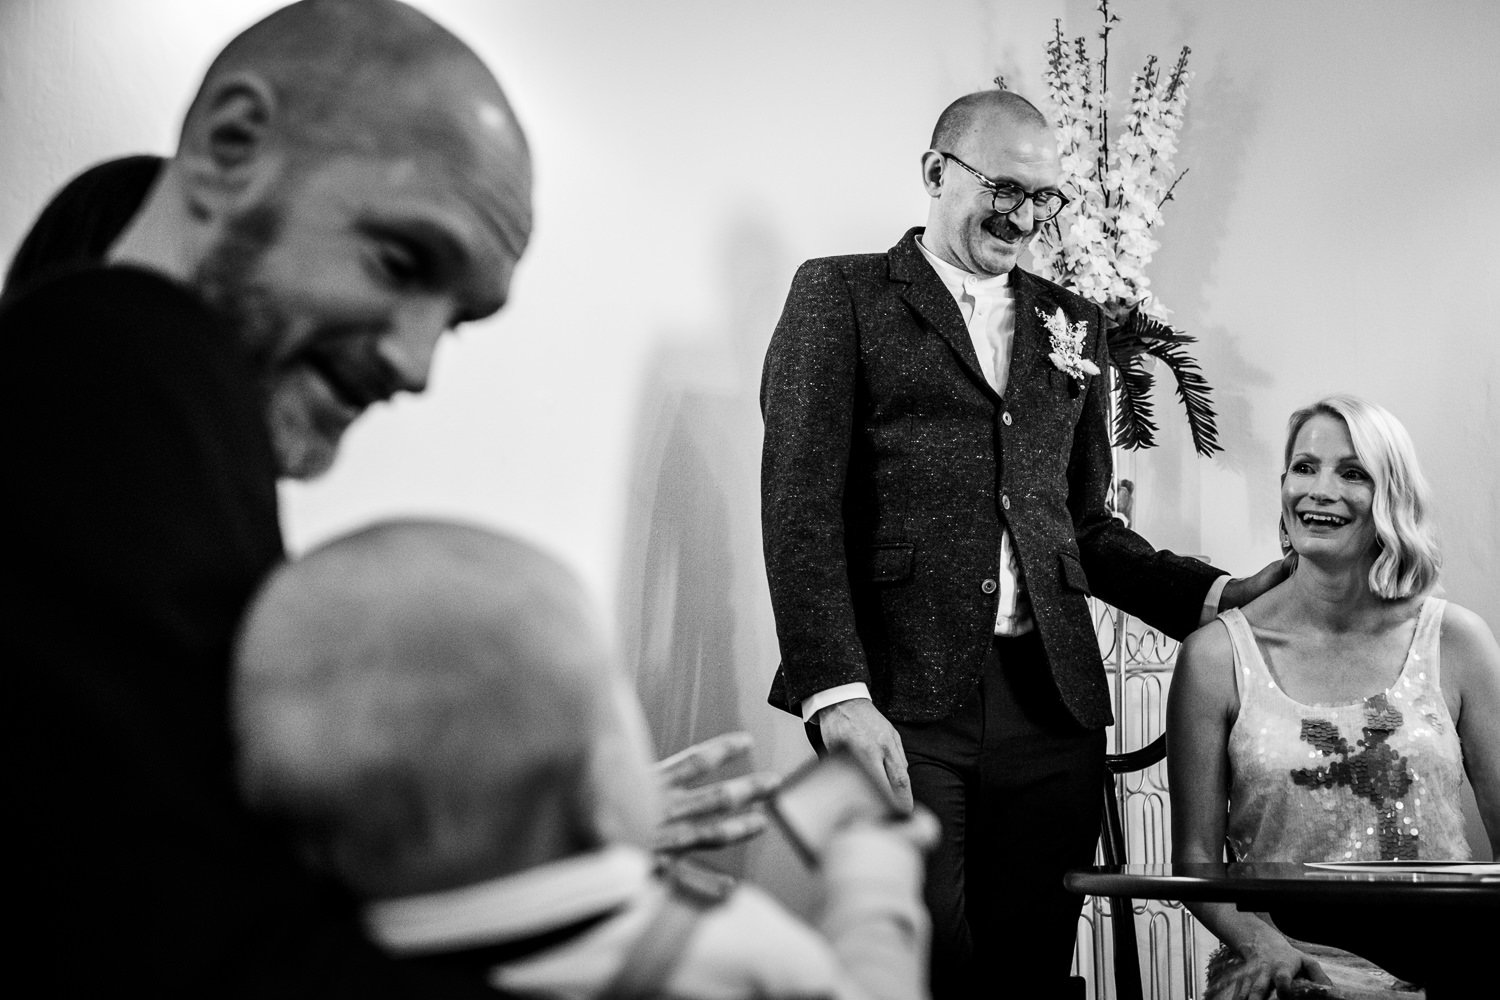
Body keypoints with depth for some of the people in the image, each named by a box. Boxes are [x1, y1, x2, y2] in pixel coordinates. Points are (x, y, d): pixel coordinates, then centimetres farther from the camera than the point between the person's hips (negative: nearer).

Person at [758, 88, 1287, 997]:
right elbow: (801, 505, -5)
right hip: (897, 701, -4)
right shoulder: (840, 296, 4)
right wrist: (838, 696, -15)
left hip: (1051, 707, 4)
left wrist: (1211, 593, 5)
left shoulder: (1074, 325, 18)